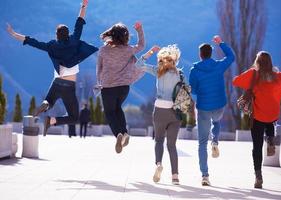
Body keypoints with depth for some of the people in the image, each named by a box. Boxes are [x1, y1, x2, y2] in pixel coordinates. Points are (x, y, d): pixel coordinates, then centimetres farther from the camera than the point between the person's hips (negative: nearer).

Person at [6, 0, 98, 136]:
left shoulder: (52, 47, -2)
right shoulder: (73, 43, -4)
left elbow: (32, 42, -2)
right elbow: (79, 25, 2)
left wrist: (14, 34, 4)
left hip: (57, 83, 2)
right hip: (69, 87, -2)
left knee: (49, 103, 30)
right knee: (74, 117, 7)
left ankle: (45, 104, -10)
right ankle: (51, 120, -20)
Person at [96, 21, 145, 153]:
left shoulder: (104, 50, -5)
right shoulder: (128, 50, -3)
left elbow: (99, 68, 4)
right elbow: (141, 45, 16)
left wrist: (99, 83, 17)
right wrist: (139, 30, 22)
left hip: (107, 86, -2)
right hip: (124, 86, 2)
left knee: (110, 112, 10)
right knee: (117, 108, 25)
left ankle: (118, 133, -16)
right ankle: (124, 133, 7)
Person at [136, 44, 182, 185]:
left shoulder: (158, 71, 3)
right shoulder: (179, 73, 6)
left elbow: (140, 64, 9)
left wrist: (151, 51, 9)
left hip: (160, 109, -1)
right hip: (175, 110, 1)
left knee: (159, 139, 17)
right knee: (172, 144, 9)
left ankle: (158, 163, -11)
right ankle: (175, 175, -1)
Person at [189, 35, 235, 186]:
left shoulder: (195, 70, -9)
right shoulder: (219, 66, -4)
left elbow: (192, 90, -4)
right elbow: (231, 56, 15)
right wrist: (221, 43, 22)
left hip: (203, 109, -2)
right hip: (219, 106, 2)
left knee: (202, 143, 6)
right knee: (216, 121, 39)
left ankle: (205, 175, 0)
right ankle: (215, 142, 11)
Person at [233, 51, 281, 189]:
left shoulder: (253, 74, -10)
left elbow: (235, 81, -7)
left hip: (257, 116, -2)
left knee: (257, 146, 3)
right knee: (269, 124, 39)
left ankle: (258, 176, -2)